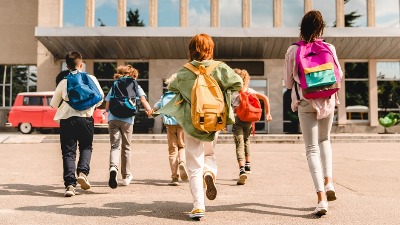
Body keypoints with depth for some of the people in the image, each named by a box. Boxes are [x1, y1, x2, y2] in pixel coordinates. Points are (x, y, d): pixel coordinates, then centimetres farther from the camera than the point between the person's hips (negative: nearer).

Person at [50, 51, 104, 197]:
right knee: (86, 147, 18)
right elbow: (100, 97, 6)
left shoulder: (63, 82, 4)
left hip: (66, 120, 0)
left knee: (68, 152, 5)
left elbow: (53, 104, 12)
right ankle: (83, 172, -5)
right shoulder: (90, 79, 2)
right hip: (85, 119, 0)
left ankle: (70, 184, -4)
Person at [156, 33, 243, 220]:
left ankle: (198, 206, -2)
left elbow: (171, 87, 10)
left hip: (191, 122, -1)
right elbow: (237, 83, -13)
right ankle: (210, 172, -7)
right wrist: (222, 92, 4)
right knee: (209, 154, 26)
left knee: (194, 165, 6)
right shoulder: (219, 68, -7)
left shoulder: (184, 72, -5)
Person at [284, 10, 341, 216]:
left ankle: (321, 199, -8)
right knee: (324, 140, 26)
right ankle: (328, 183, 14)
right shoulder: (329, 49, -3)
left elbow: (288, 83, 1)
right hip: (327, 101, 2)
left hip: (305, 104, -2)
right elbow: (338, 76, 8)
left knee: (312, 149, 2)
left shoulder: (292, 51, -5)